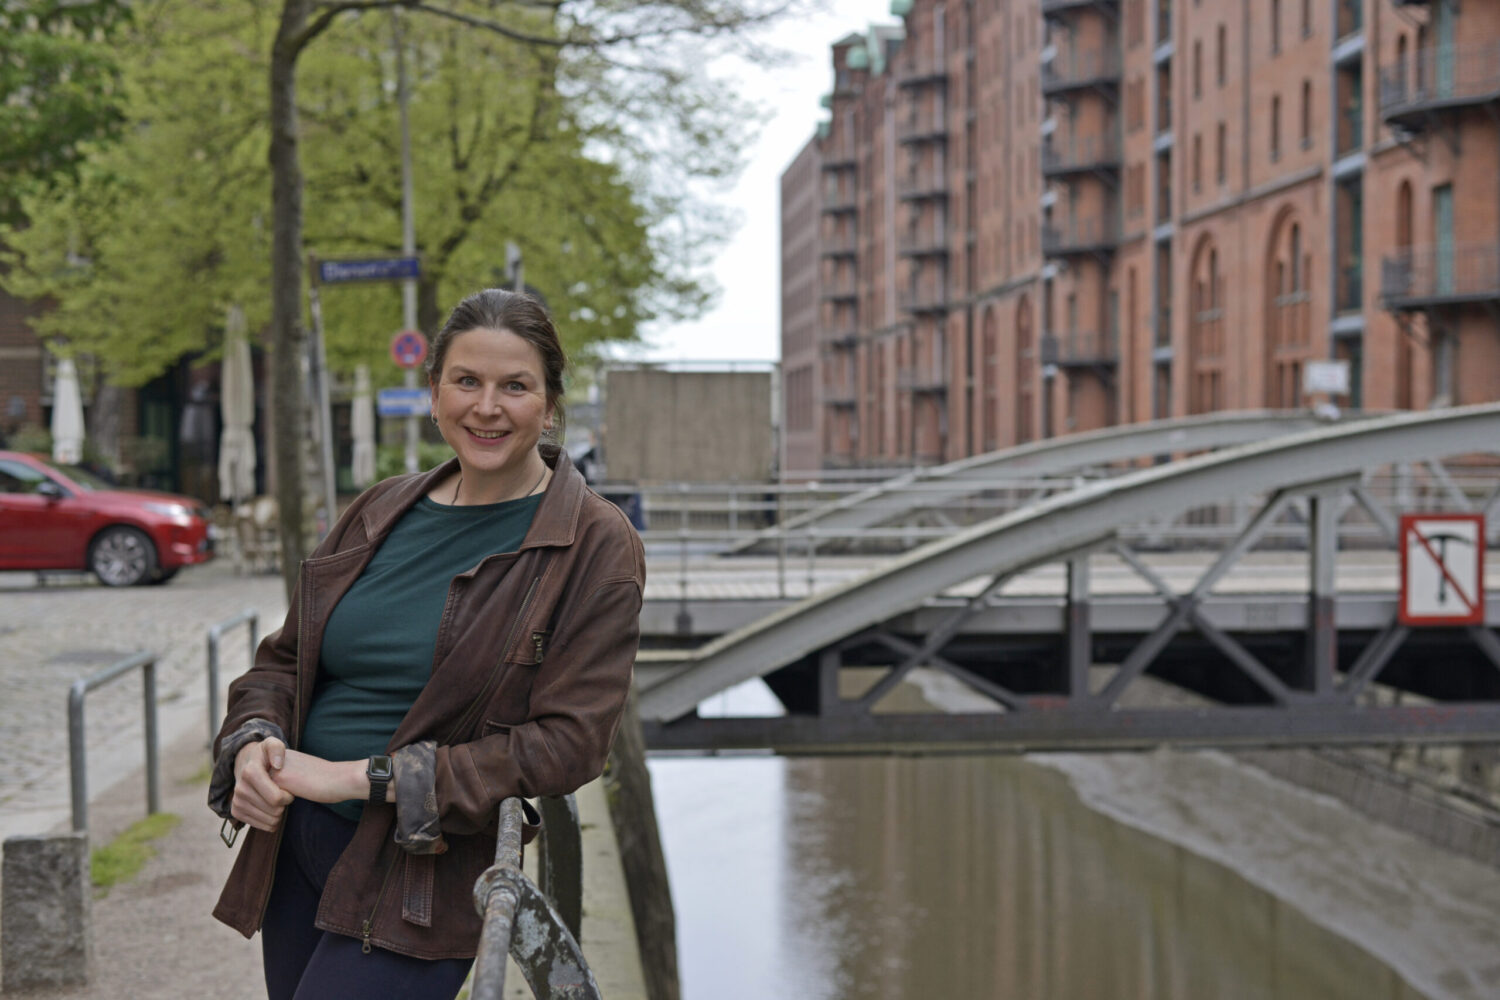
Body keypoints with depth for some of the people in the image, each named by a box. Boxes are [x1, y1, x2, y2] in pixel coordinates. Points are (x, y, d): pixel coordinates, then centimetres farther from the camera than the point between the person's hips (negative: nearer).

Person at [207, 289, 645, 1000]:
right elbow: (285, 657, 18)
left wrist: (367, 776, -18)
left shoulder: (595, 547, -7)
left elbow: (568, 742, -14)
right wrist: (254, 743, -6)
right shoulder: (381, 512, 9)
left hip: (424, 878, -6)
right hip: (296, 847, 6)